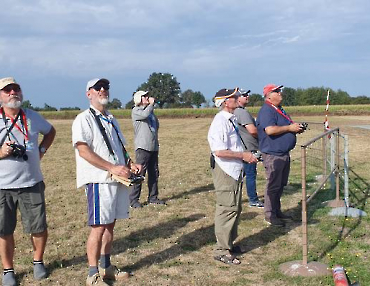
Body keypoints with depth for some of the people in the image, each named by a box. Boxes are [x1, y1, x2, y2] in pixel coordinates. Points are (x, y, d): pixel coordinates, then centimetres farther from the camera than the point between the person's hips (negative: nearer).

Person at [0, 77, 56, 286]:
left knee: (39, 227, 7)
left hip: (32, 184, 2)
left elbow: (50, 131, 23)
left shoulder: (33, 117, 4)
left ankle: (38, 261, 31)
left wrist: (42, 150, 9)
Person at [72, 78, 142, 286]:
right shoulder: (84, 119, -6)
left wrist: (130, 164, 5)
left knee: (110, 224, 13)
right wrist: (112, 168, -20)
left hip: (119, 178, 8)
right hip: (99, 180, -7)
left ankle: (106, 266, 25)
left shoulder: (112, 120, 19)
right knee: (99, 227, -5)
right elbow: (83, 151, -16)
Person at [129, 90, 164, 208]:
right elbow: (145, 114, -23)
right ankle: (133, 199, -3)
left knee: (154, 173, 10)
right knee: (139, 173, -9)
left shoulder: (150, 111, 20)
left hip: (154, 147, 8)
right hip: (142, 147, -8)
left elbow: (156, 125, 28)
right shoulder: (136, 111, -2)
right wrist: (151, 104, -9)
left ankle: (153, 197, 20)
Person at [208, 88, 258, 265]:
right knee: (227, 210, -5)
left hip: (235, 170, 10)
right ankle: (222, 251, 4)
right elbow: (219, 151, -27)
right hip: (225, 171, -10)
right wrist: (243, 155, -20)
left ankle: (230, 243, 32)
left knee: (235, 209, 18)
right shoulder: (220, 122, -19)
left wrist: (247, 156, 9)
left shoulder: (232, 119, 12)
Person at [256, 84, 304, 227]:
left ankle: (277, 211, 28)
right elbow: (270, 130, -29)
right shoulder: (266, 110, -15)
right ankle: (270, 215, 6)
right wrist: (289, 128, -20)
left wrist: (296, 128, 9)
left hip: (284, 153, 10)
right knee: (273, 185, -3)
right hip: (273, 154, -10)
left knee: (281, 184, 17)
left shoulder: (279, 110, 18)